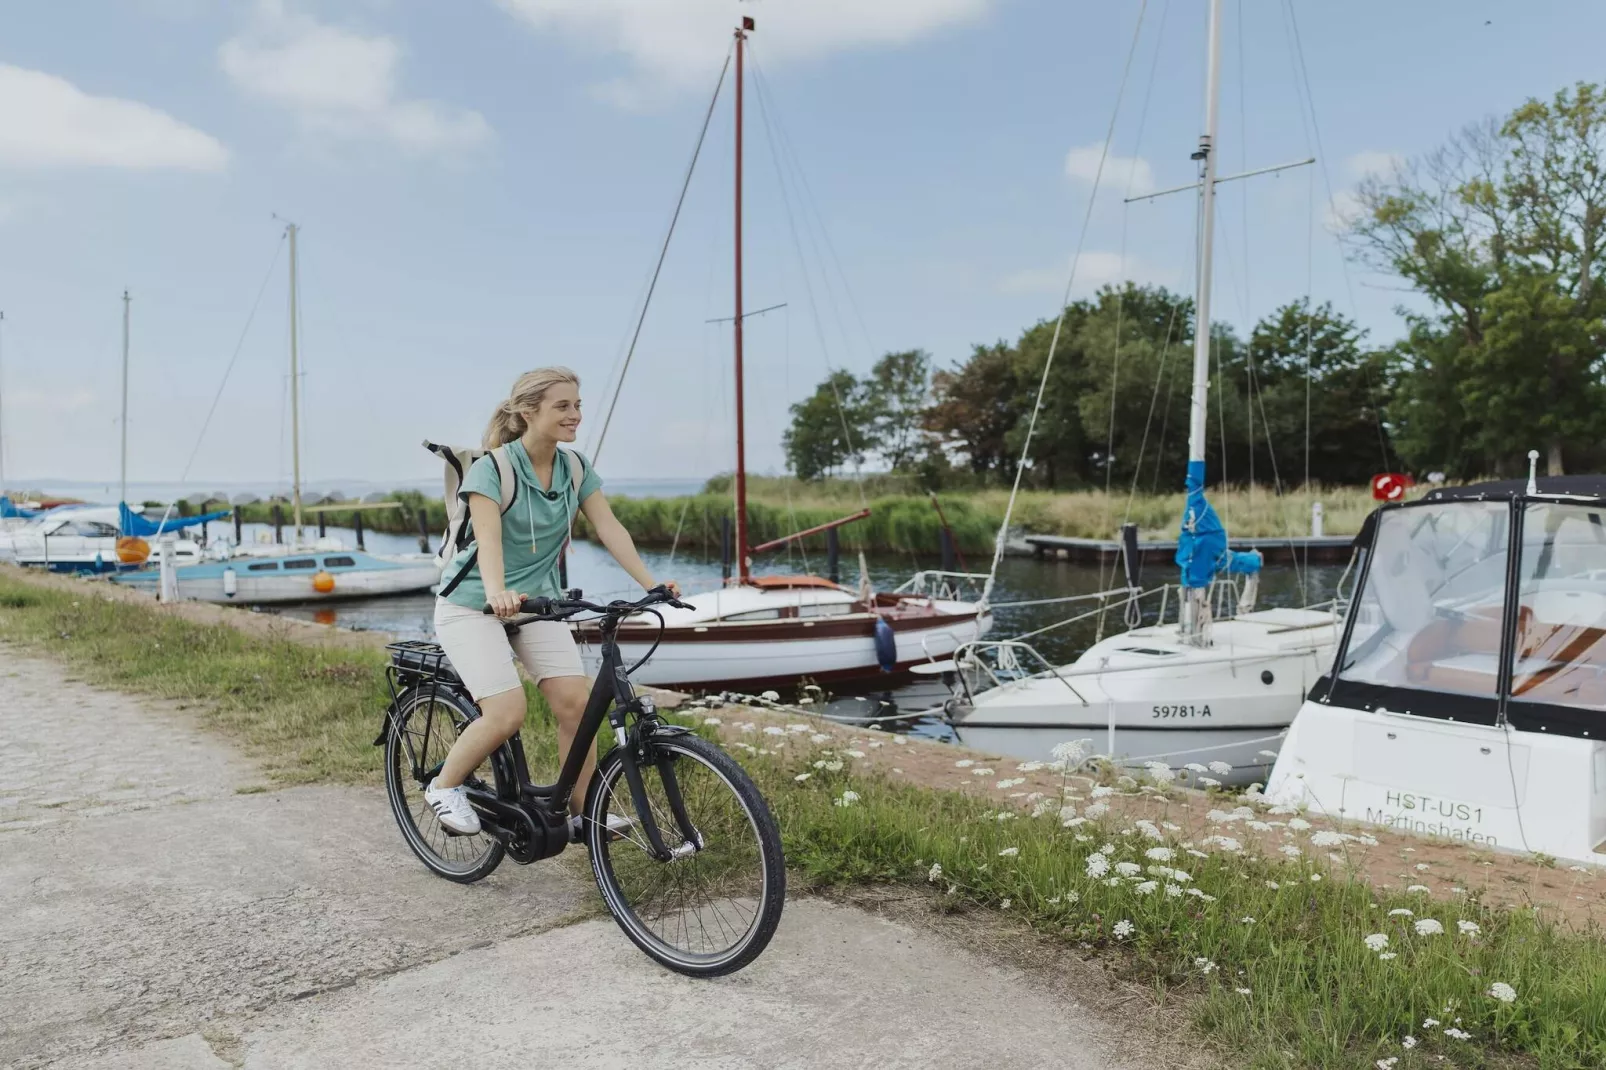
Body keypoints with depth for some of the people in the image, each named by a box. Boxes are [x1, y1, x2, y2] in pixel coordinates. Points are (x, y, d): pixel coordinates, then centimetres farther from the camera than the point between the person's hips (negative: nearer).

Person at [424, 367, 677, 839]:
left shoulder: (576, 467, -2)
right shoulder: (492, 467, -18)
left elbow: (609, 527, -9)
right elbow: (488, 537, -32)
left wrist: (652, 584, -22)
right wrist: (497, 592, -52)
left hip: (537, 601, 5)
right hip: (473, 605, -5)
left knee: (575, 701, -11)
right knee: (508, 714, -19)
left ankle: (584, 814, 4)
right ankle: (445, 787, 9)